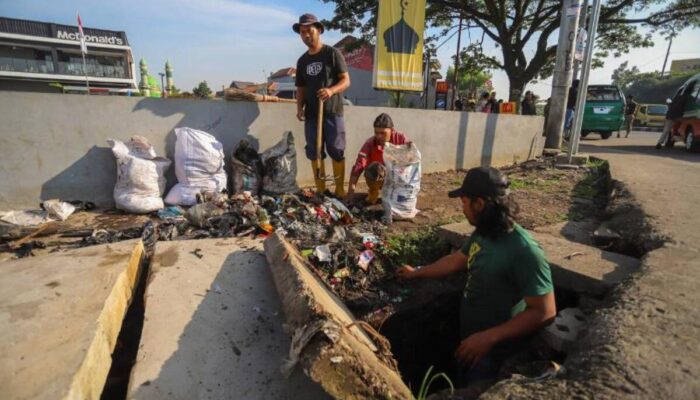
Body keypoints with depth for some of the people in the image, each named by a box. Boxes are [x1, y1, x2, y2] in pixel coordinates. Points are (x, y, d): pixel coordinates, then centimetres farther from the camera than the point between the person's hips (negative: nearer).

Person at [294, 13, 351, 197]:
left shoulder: (332, 53, 0)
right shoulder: (302, 61, 15)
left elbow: (346, 81, -6)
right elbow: (301, 88, 17)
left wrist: (331, 90, -25)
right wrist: (299, 107, -1)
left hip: (333, 112, -5)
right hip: (311, 114, 5)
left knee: (336, 152, -3)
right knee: (314, 153, 3)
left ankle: (340, 190, 7)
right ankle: (320, 190, 12)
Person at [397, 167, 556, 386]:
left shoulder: (523, 251, -30)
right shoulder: (482, 233, -5)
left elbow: (544, 312, -27)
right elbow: (456, 261, 11)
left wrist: (488, 338, -29)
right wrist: (416, 273, 20)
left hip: (494, 353, -7)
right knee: (461, 390, 26)